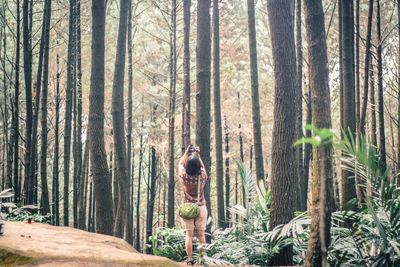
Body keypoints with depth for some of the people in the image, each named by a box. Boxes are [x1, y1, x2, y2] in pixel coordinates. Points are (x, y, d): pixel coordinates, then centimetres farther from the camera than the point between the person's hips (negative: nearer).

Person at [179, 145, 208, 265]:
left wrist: (187, 153, 17)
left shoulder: (184, 177, -11)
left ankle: (190, 259, 2)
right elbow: (202, 166, 14)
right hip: (201, 207, 0)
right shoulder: (202, 177, -10)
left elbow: (180, 163, 8)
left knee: (189, 234, 3)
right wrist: (198, 155, 22)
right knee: (201, 234, 7)